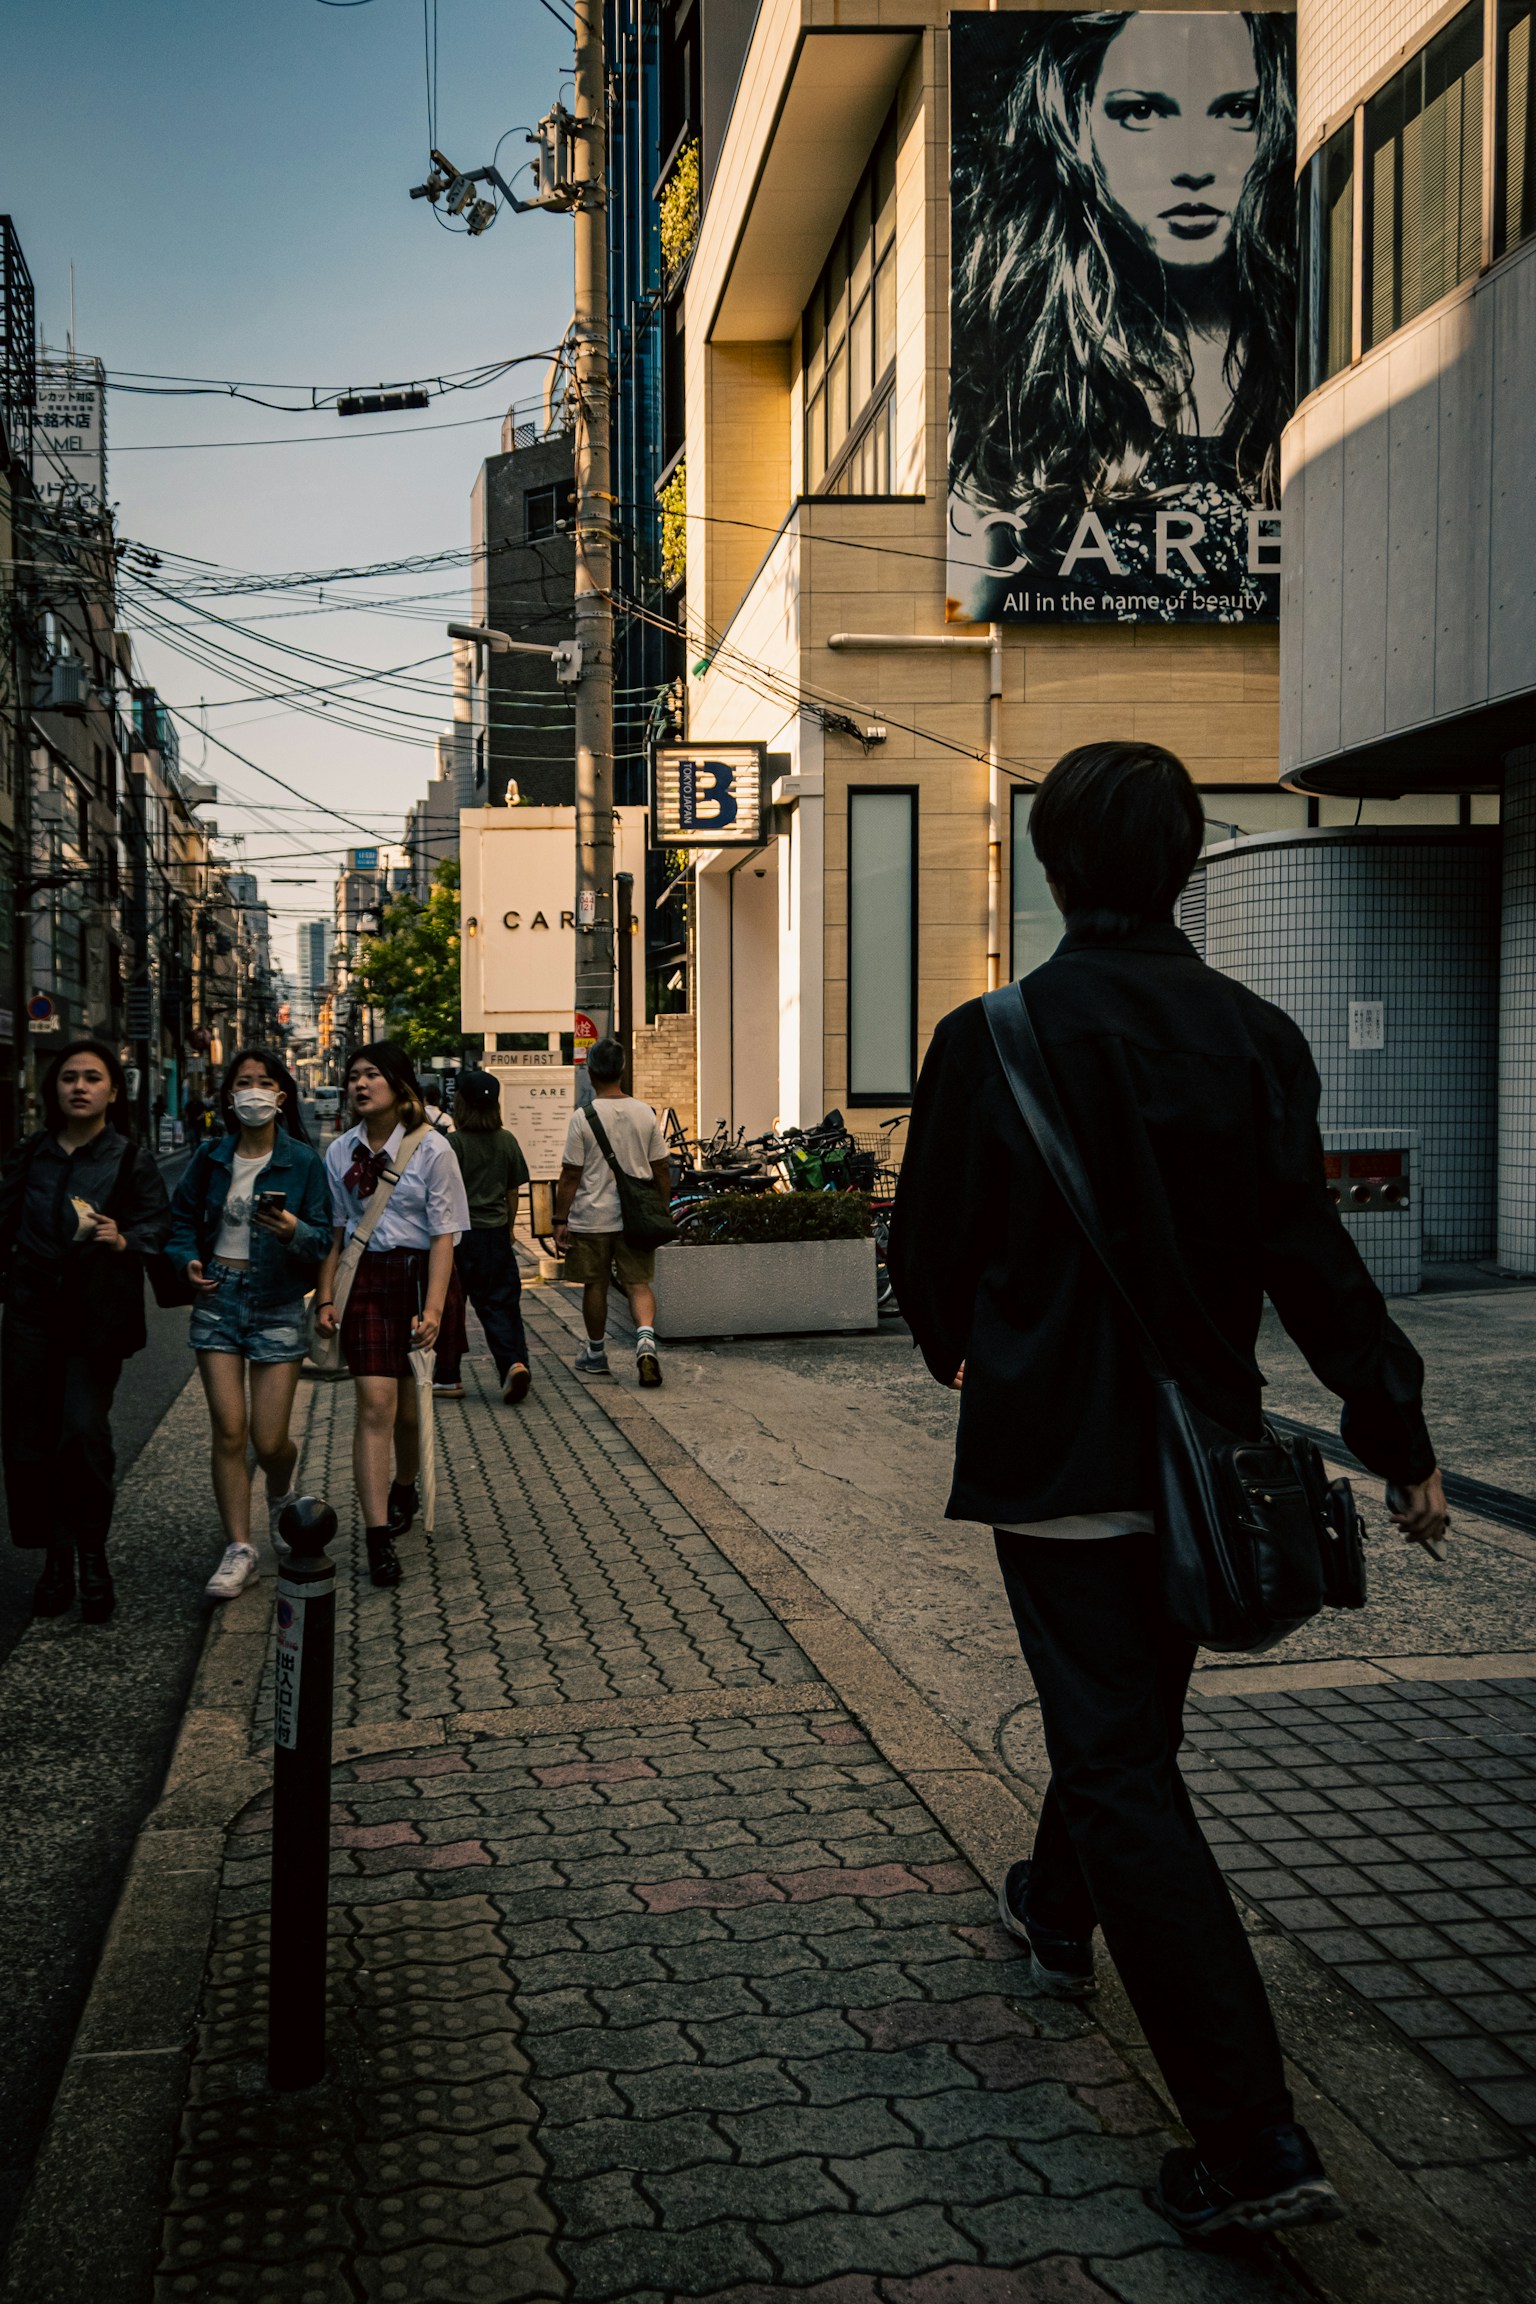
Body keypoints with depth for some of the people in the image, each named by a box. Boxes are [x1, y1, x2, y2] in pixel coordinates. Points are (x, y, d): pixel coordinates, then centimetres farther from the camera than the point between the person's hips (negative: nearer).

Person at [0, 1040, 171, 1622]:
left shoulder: (131, 1160, 3)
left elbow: (158, 1221, 1)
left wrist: (124, 1241, -18)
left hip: (98, 1314, -3)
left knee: (84, 1431, -12)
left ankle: (92, 1558, 5)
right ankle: (56, 1557, 15)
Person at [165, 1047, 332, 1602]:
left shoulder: (302, 1161, -4)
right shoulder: (211, 1157, 5)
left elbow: (325, 1238, -4)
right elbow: (183, 1217, 16)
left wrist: (294, 1231, -25)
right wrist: (189, 1259, -3)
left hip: (278, 1304, -2)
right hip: (218, 1300, 2)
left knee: (269, 1439, -1)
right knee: (228, 1431, -5)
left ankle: (281, 1498, 34)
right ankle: (239, 1549, 4)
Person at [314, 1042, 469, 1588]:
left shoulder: (431, 1149, -5)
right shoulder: (341, 1152, 5)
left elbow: (443, 1235, -7)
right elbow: (333, 1232, 11)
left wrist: (433, 1308, -15)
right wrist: (325, 1298, 3)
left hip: (417, 1276, -1)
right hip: (364, 1280, 1)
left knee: (410, 1408, 8)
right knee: (376, 1403, -10)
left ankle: (403, 1492, 38)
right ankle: (378, 1536, -11)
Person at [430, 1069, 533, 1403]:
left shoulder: (454, 1143, -12)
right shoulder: (507, 1141, 3)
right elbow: (513, 1192, 10)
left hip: (461, 1233, -4)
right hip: (496, 1234, 4)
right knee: (501, 1303, 7)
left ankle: (447, 1376, 17)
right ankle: (514, 1361, -14)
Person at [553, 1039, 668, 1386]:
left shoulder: (583, 1117, -10)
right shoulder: (645, 1114, 1)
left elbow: (570, 1175, -9)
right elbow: (662, 1169, 5)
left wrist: (560, 1221, -3)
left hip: (591, 1217, -2)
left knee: (595, 1285, 11)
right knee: (639, 1282, 6)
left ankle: (596, 1353, 23)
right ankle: (646, 1337, -18)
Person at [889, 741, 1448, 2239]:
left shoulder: (989, 1040, -13)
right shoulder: (1256, 1038, -5)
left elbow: (929, 1248, -4)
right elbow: (1307, 1248, -9)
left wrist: (956, 1350, 17)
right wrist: (1398, 1432, -3)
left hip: (1055, 1453, -5)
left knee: (1121, 1766, -2)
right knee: (1134, 1712, 26)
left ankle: (1252, 2141, -5)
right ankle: (1059, 1909, 53)